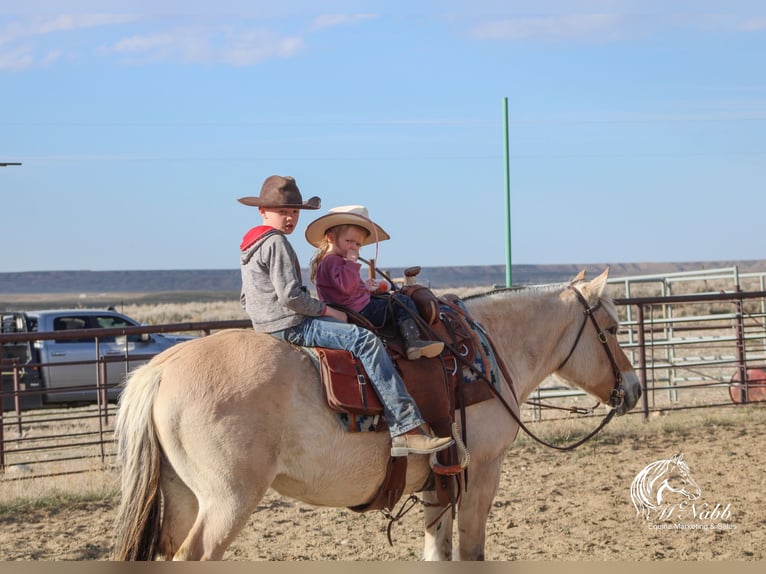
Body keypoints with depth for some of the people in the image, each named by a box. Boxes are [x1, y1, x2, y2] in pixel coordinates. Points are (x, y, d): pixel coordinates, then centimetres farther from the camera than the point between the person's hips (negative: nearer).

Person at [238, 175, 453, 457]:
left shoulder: (249, 245, 18)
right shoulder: (276, 242, -15)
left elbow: (246, 300, 26)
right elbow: (290, 296, -22)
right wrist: (326, 310, -12)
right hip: (291, 326, -12)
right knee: (365, 341, -24)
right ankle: (406, 427, -33)